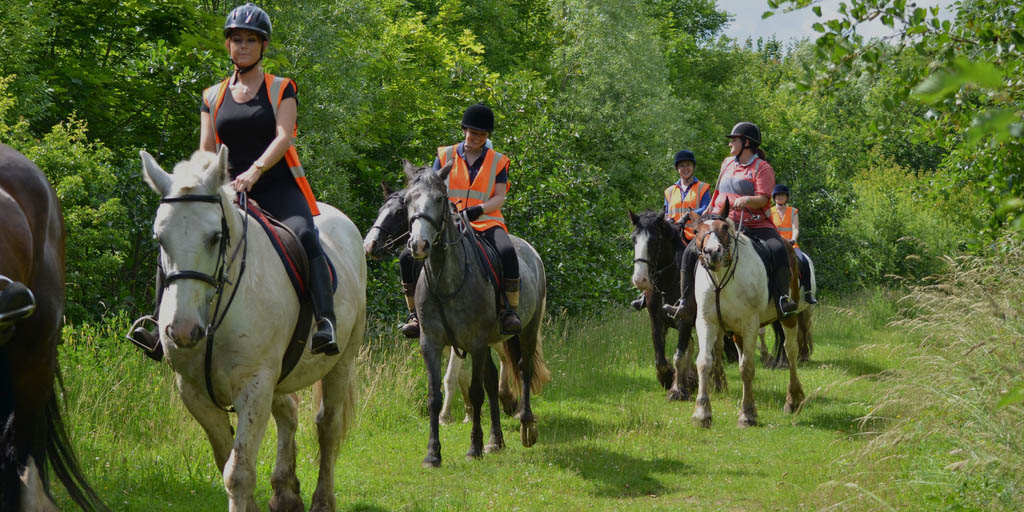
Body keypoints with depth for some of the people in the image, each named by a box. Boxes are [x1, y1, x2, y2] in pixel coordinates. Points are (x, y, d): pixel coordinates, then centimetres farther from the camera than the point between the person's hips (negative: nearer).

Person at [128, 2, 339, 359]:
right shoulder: (213, 98, 16)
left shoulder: (281, 89, 6)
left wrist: (255, 170, -27)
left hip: (278, 187, -3)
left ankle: (325, 322, -44)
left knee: (304, 235, -34)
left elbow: (283, 137, -9)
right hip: (230, 194, 3)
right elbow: (206, 151, 9)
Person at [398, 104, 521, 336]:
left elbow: (499, 197, 2)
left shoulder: (498, 162, 10)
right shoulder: (445, 156, 12)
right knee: (408, 257, -20)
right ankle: (415, 313, -6)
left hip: (486, 223, -2)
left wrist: (478, 209, -18)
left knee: (507, 251, -36)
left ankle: (511, 311, -26)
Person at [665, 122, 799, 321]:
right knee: (691, 252, -12)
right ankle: (686, 303, -7)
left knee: (779, 250, -30)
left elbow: (762, 199, -14)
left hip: (755, 225, -5)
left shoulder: (762, 168, -3)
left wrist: (747, 200, -32)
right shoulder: (727, 163, 17)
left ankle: (781, 300, -24)